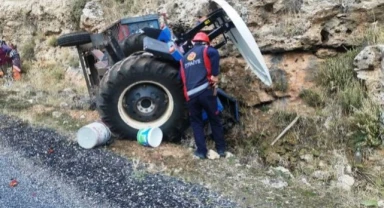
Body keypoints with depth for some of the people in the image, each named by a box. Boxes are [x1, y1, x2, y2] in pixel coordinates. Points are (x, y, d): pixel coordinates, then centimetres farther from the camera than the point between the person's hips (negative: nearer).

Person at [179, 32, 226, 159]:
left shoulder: (184, 58, 22)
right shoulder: (205, 50, 8)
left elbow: (181, 77, 21)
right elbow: (214, 54, -16)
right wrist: (215, 75, -11)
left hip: (190, 95, 3)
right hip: (206, 91, -3)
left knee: (196, 122, 14)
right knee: (215, 120, 12)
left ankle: (201, 151, 8)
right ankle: (221, 149, 17)